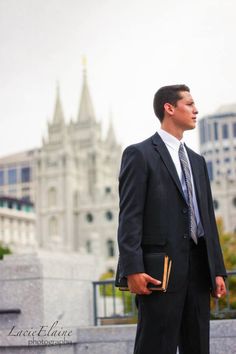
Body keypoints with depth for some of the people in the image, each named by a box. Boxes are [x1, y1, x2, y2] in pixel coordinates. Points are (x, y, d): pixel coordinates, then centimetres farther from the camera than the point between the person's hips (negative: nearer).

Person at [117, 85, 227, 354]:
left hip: (198, 269, 7)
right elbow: (129, 216, -9)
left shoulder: (197, 160, 21)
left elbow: (207, 217, 18)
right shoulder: (139, 154, -1)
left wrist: (217, 270, 12)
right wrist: (133, 269, -18)